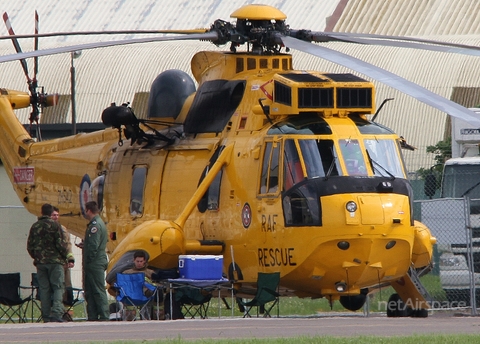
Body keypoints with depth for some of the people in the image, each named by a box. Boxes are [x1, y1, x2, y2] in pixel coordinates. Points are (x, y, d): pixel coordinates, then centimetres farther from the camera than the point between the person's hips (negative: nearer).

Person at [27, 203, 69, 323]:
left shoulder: (35, 226, 6)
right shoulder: (54, 225, -7)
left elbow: (29, 246, 8)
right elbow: (61, 244, -10)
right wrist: (64, 256, 7)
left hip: (40, 262, 4)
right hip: (55, 261, -4)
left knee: (44, 289, 7)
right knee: (58, 287, -3)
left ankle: (46, 316, 4)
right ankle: (56, 314, -18)